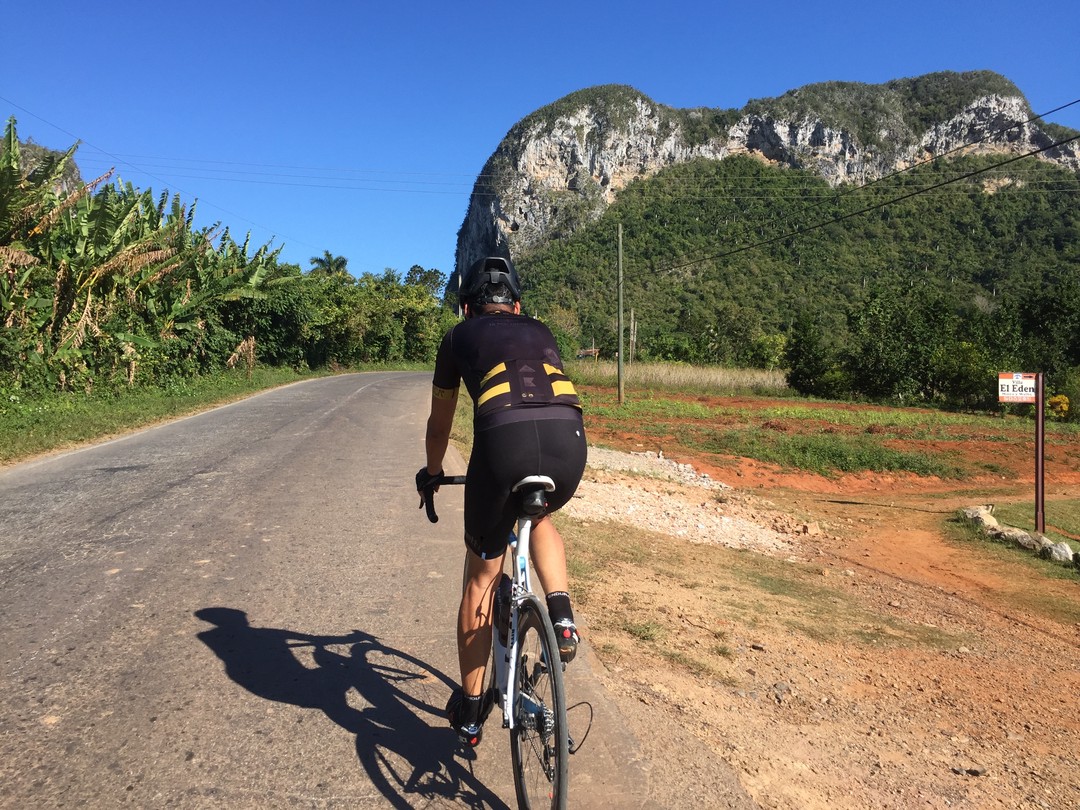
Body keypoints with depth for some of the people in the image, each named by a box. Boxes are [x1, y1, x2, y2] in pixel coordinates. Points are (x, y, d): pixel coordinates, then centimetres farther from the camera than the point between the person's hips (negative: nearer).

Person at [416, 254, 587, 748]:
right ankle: (561, 616, 18)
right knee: (541, 517, 38)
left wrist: (432, 473, 54)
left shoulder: (459, 337, 26)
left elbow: (439, 425, 35)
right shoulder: (540, 332, 33)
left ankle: (469, 711, 31)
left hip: (504, 439, -2)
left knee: (481, 577, 18)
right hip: (569, 438, 3)